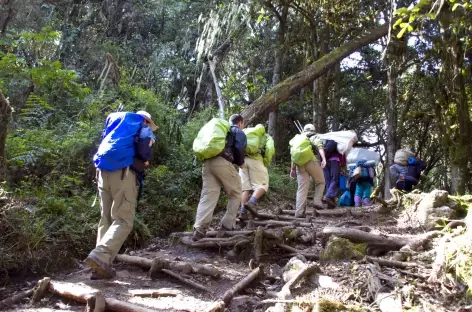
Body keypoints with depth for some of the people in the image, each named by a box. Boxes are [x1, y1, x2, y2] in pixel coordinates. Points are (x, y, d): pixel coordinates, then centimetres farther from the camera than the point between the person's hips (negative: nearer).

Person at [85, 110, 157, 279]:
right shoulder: (143, 128, 12)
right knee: (123, 220, -6)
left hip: (103, 170, 6)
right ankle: (100, 256, -26)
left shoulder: (114, 120, 30)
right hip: (123, 172, -6)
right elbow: (144, 153, -3)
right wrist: (145, 161, 17)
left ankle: (101, 264, 2)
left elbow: (104, 142, 26)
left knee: (106, 219, 9)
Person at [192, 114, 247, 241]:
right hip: (222, 162, -6)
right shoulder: (238, 131, 15)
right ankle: (227, 226, 8)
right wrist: (241, 163, 17)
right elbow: (239, 149, -2)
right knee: (235, 194, 11)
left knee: (208, 195, 2)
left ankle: (199, 229, -11)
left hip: (207, 162, 6)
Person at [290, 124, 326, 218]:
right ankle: (317, 201, 3)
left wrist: (292, 169, 20)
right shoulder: (315, 138, 16)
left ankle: (299, 212, -6)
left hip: (300, 164, 3)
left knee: (302, 188, 1)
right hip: (312, 162, -3)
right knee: (320, 182, 18)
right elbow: (320, 147, -5)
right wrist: (324, 159, -18)